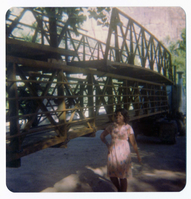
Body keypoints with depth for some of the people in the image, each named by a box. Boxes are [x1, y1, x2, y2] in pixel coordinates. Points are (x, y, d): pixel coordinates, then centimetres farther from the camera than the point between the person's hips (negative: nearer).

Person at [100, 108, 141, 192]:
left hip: (123, 153, -3)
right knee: (112, 175, 8)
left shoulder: (128, 128, -4)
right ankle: (119, 189, 37)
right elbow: (102, 136, 13)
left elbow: (133, 142, -3)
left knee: (122, 177, 2)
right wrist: (107, 144, -1)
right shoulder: (112, 126, 3)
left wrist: (138, 155, -3)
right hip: (112, 152, 3)